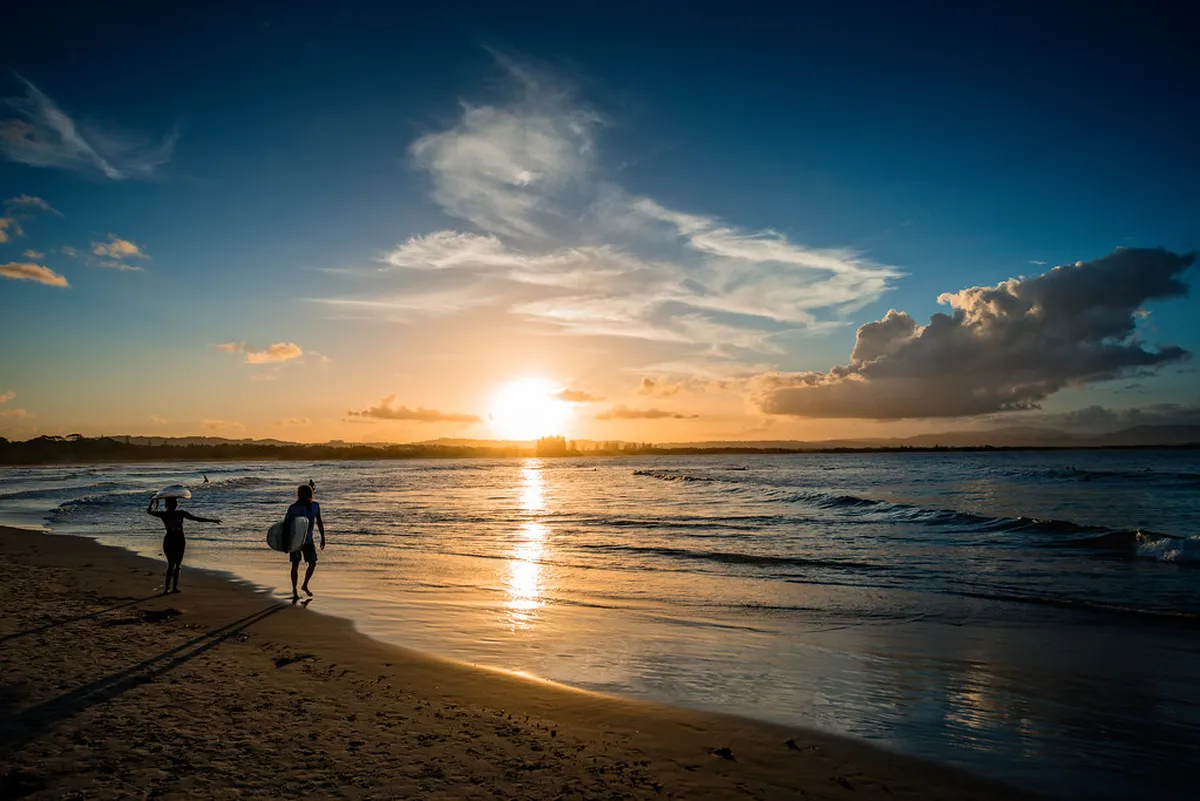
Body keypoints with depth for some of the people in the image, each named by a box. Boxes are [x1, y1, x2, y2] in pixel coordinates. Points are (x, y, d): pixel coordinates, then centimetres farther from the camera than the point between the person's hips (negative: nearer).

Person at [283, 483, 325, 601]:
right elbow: (286, 524, -14)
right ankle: (294, 591, 7)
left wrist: (323, 537, 6)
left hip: (308, 540, 4)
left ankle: (305, 585, 22)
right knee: (295, 564, -5)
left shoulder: (315, 505, -4)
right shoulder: (293, 508, -17)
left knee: (313, 563, 2)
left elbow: (319, 521, 7)